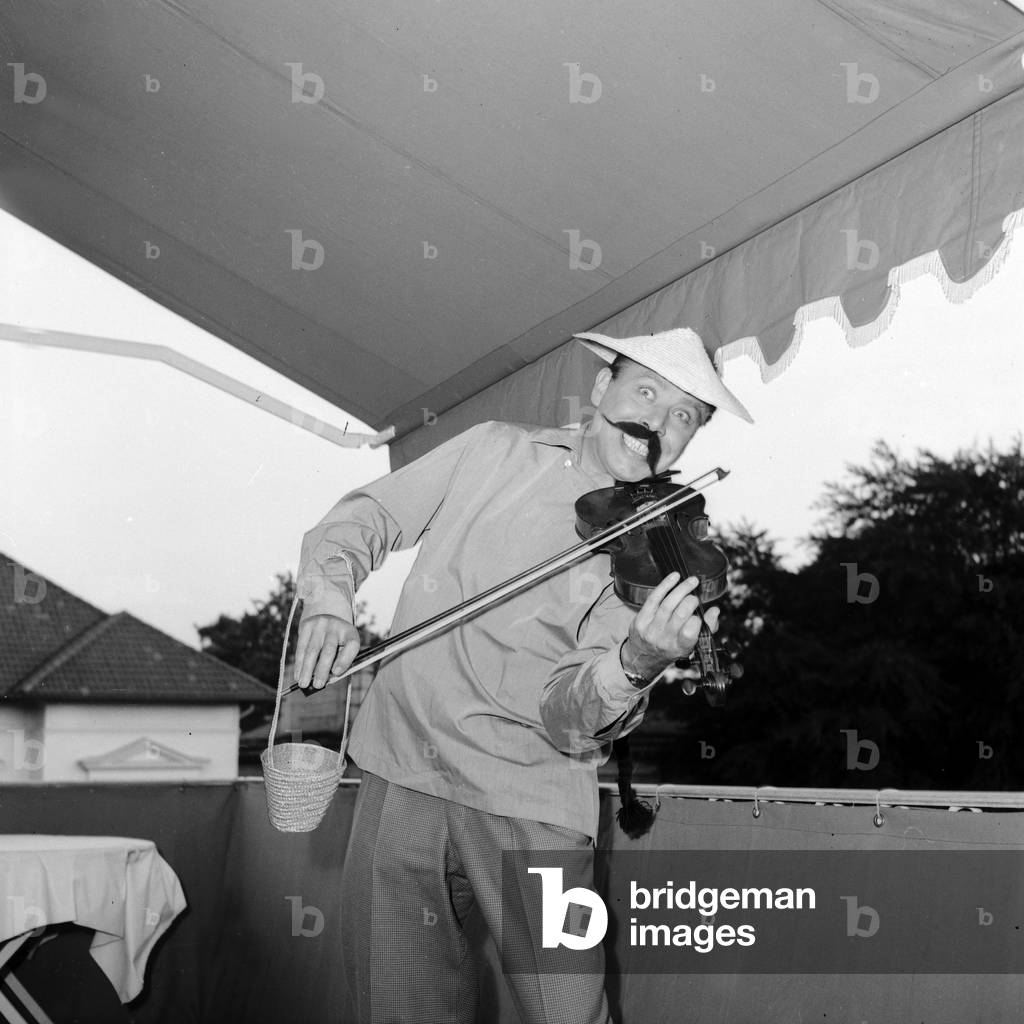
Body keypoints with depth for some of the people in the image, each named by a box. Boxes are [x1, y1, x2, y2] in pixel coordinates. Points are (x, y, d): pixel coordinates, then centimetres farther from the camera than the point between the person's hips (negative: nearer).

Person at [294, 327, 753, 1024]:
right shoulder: (495, 452, 7)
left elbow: (568, 721, -10)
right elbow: (363, 520, 10)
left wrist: (636, 665, -31)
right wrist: (329, 602, -10)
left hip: (529, 803, -1)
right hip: (401, 778, 2)